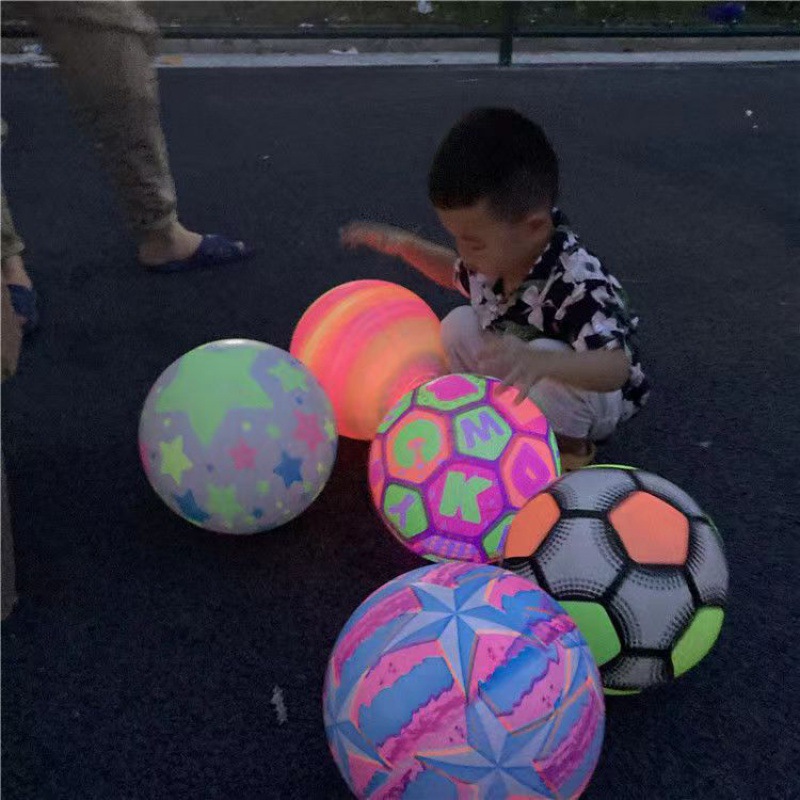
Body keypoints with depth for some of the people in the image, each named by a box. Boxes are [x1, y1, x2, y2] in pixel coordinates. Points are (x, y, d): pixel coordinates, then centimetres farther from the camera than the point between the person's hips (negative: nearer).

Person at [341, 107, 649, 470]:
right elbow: (461, 274, 10)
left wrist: (540, 362, -65)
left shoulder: (578, 281, -37)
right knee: (459, 325, -7)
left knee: (549, 355, -36)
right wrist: (406, 245, -4)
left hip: (595, 392, -6)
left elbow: (617, 367, -47)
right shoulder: (500, 249, -15)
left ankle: (568, 447, -9)